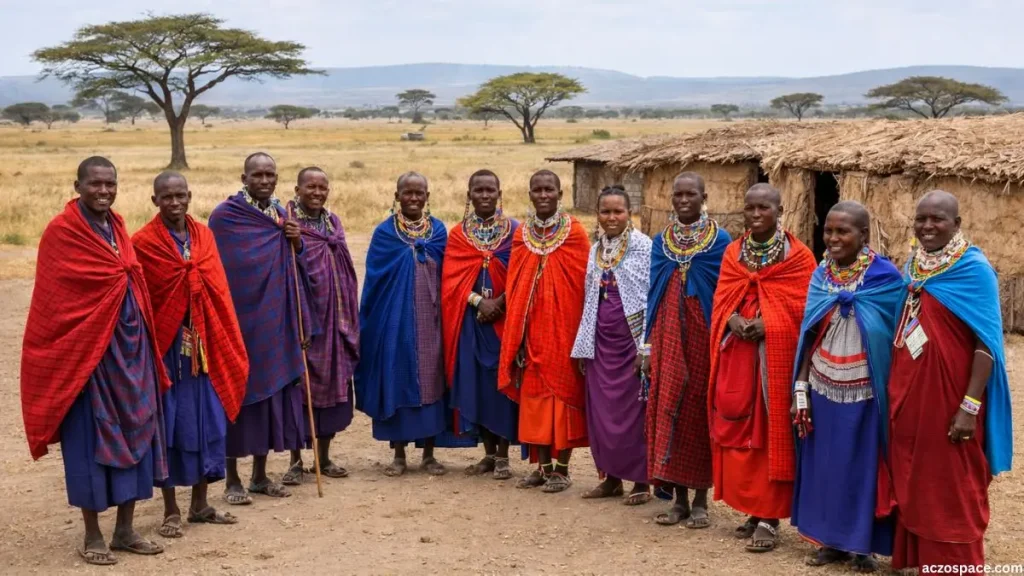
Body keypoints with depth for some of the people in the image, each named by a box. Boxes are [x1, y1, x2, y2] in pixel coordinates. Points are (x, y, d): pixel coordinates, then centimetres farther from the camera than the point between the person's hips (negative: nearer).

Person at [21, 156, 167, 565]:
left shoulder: (117, 226, 11)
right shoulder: (62, 232, -10)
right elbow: (54, 301, -12)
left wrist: (143, 342, 12)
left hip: (130, 345, 7)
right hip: (86, 348, -7)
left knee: (135, 431, 9)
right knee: (92, 438, 0)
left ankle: (125, 530, 20)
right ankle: (92, 537, 12)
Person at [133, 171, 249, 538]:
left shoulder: (204, 236, 8)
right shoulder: (143, 243, -7)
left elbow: (218, 290, 9)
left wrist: (226, 343, 5)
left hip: (204, 345, 5)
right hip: (165, 345, -5)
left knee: (207, 420, 8)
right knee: (170, 422, 1)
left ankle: (200, 503, 22)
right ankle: (170, 510, 12)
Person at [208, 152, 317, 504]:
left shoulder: (281, 215, 12)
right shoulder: (225, 216, -8)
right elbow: (217, 270, -11)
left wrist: (296, 244, -4)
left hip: (275, 319, 6)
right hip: (240, 317, -6)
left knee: (273, 388, 9)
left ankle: (260, 475, 21)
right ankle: (232, 480, 9)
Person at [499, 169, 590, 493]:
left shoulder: (574, 232, -4)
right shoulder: (522, 234, 8)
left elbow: (583, 284, -6)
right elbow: (515, 287, 10)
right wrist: (516, 330, 3)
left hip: (562, 327, -4)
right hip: (531, 328, 4)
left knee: (563, 392, 1)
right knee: (534, 394, 7)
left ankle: (562, 469, 9)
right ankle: (543, 466, 17)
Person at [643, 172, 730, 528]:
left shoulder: (720, 240, -2)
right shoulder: (661, 241, 10)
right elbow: (653, 294, 11)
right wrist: (649, 345, 6)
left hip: (703, 337, -3)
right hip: (668, 338, 4)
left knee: (700, 410, 1)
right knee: (668, 410, 2)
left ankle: (700, 500, 11)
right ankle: (679, 498, 12)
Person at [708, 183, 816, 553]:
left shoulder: (797, 256, -4)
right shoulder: (733, 253, 10)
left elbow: (802, 308, -8)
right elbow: (722, 302, 7)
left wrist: (767, 324, -20)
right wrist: (736, 322, -14)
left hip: (776, 356, -4)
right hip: (737, 354, 4)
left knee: (772, 431, -3)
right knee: (739, 431, 6)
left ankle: (770, 517, 2)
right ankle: (754, 510, 18)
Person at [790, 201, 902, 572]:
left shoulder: (886, 277, -10)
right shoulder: (821, 275, 3)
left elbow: (894, 338, -8)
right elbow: (808, 335, 5)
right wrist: (801, 389, 2)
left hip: (865, 391, -4)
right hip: (824, 388, 4)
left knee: (862, 465, 6)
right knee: (825, 463, 9)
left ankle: (862, 544, 19)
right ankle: (831, 539, 22)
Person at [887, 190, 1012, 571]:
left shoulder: (974, 269, -11)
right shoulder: (912, 267, 8)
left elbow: (986, 341, -15)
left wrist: (970, 405, -21)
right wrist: (895, 391, 13)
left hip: (949, 397, -6)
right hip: (908, 396, 7)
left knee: (951, 491, 4)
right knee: (911, 483, 14)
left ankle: (952, 566, 16)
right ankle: (915, 559, 27)